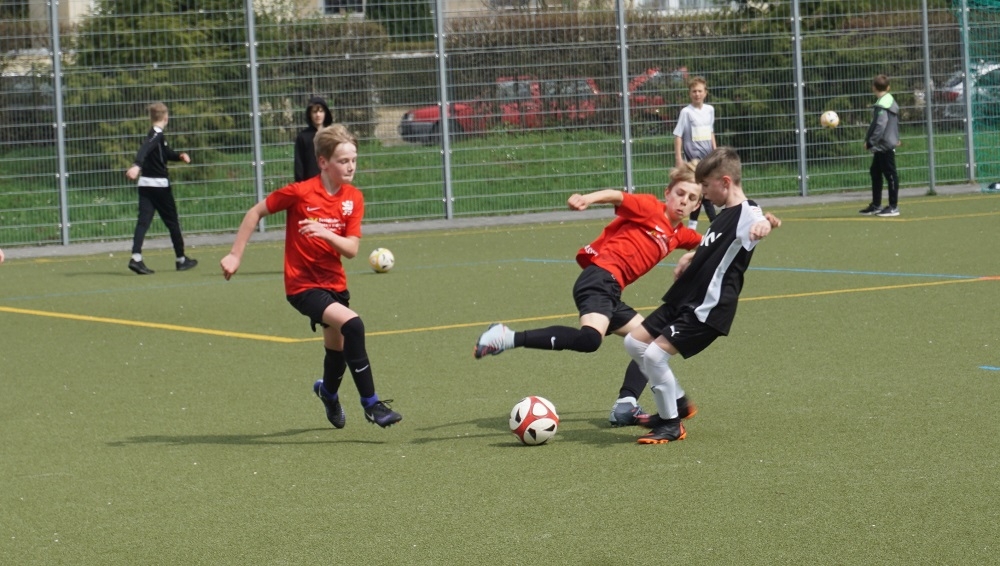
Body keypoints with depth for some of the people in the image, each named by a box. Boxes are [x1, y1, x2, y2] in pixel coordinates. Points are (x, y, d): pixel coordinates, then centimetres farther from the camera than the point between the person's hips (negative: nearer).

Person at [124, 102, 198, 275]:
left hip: (145, 184, 7)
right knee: (172, 222, 7)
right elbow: (144, 150, -29)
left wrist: (179, 156, 12)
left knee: (143, 220, -5)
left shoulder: (156, 135, 15)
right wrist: (136, 165, -45)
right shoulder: (157, 135, -11)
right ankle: (181, 259, 18)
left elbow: (166, 153, 31)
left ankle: (136, 258, -21)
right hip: (160, 185, -7)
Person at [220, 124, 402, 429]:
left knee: (338, 348, 20)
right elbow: (255, 212, -4)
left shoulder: (353, 198, -3)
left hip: (335, 284, 6)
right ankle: (371, 404, -19)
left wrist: (326, 233, -28)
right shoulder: (300, 193, -16)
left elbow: (351, 250, -9)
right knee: (352, 325, -27)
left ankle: (328, 392, 55)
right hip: (303, 285, -6)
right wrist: (235, 255, -5)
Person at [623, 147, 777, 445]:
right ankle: (678, 404, 23)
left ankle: (672, 425, -2)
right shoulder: (725, 215, 15)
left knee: (655, 353, -19)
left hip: (708, 308, -10)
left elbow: (760, 221, -42)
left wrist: (765, 224, -64)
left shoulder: (746, 215, -16)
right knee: (634, 342, 12)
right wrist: (691, 257, 24)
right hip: (684, 299, 10)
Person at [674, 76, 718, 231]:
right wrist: (678, 158, -14)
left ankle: (692, 224, 18)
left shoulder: (710, 110, 8)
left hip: (708, 156, 6)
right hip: (694, 156, -6)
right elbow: (678, 135, -10)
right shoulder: (686, 112, -9)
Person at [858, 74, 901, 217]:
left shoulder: (881, 105, -18)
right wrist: (896, 137, 25)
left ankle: (893, 207, -1)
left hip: (884, 145, -10)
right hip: (885, 145, 10)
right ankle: (876, 205, 21)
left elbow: (880, 126, -23)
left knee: (890, 174, -5)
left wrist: (870, 142, -18)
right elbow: (896, 122, 20)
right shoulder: (891, 101, 13)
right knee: (875, 172, 16)